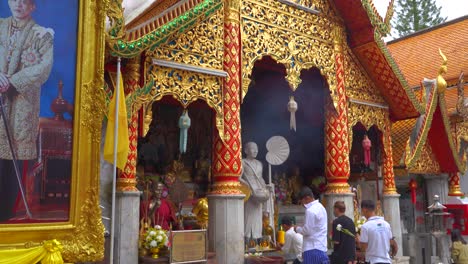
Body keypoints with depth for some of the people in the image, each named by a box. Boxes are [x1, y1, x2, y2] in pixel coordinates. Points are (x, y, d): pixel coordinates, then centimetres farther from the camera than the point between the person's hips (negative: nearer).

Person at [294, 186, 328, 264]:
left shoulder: (310, 211, -16)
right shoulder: (321, 207, 14)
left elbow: (307, 230, -16)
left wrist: (297, 229, 1)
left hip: (312, 249, -9)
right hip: (322, 248, 9)